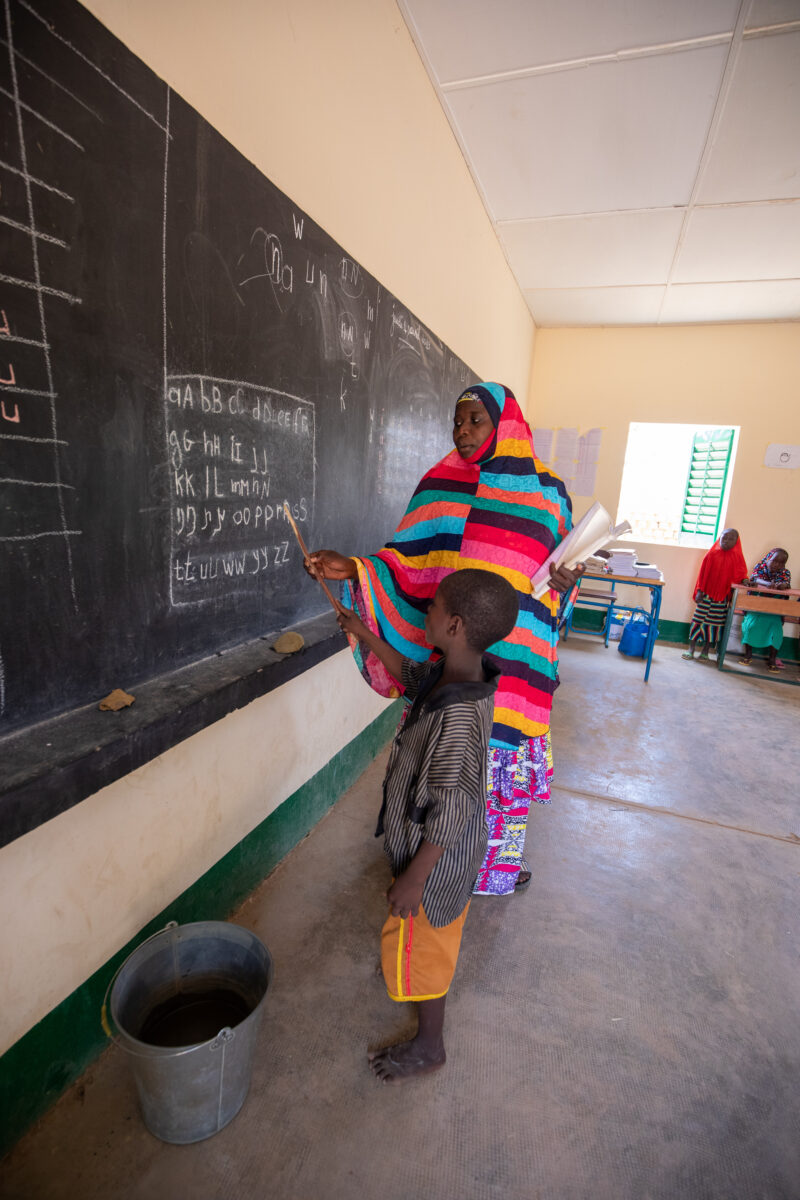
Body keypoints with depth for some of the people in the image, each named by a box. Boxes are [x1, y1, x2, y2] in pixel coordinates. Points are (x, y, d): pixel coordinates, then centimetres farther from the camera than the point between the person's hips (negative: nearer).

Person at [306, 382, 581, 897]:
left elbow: (559, 566, 11)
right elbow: (410, 561, 0)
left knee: (505, 748, 12)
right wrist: (355, 568, -12)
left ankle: (501, 855, 39)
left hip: (513, 655, 1)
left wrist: (565, 578, -10)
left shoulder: (546, 489, 5)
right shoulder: (440, 485, 3)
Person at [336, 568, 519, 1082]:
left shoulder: (458, 717, -40)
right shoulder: (453, 673, -13)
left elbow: (448, 817, -31)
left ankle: (429, 1046, 45)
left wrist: (412, 880, -19)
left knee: (420, 945, 18)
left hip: (437, 854, -8)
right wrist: (368, 638, 12)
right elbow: (412, 674, 11)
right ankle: (406, 971, 65)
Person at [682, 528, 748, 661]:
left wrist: (744, 580, -17)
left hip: (722, 595, 1)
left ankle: (705, 651, 17)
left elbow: (740, 573, 6)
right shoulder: (713, 554, -2)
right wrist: (699, 590, -3)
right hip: (706, 593, -1)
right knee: (698, 619, 2)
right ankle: (691, 649, 12)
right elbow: (703, 572, 0)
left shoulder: (737, 557, 1)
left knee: (714, 623, 7)